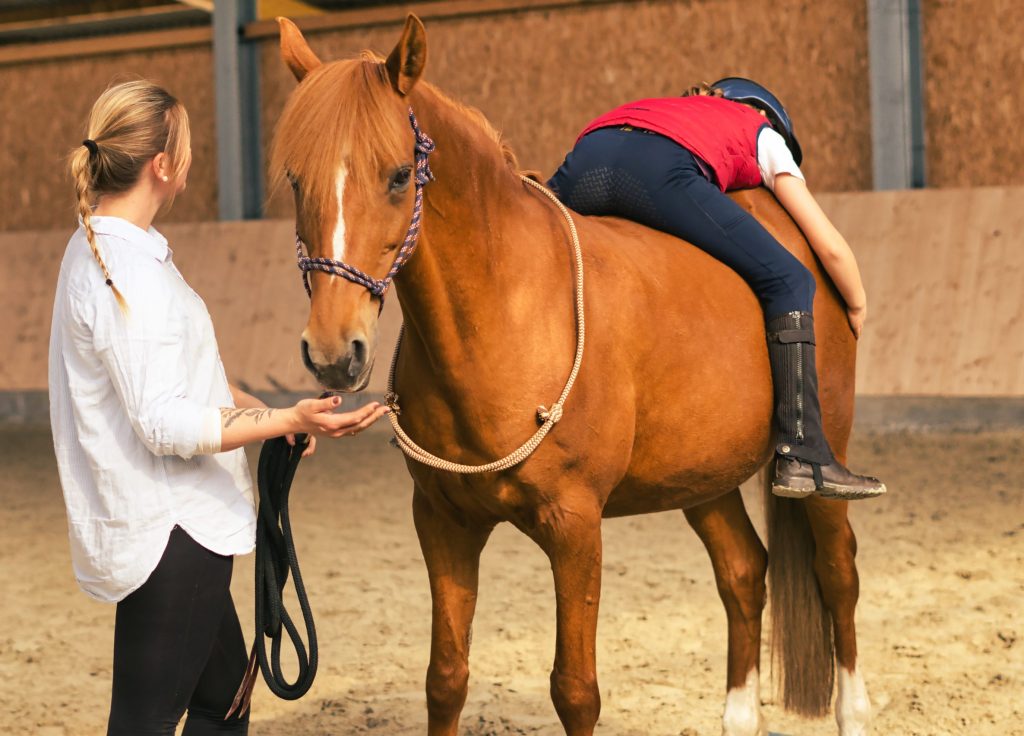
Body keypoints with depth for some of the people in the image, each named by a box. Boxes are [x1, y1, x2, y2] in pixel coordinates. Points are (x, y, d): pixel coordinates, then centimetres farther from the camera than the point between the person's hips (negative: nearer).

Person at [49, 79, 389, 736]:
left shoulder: (98, 249, 11)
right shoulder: (129, 274, -22)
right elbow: (163, 424, -26)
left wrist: (253, 407, 18)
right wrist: (287, 420, -32)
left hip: (173, 521, 11)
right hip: (167, 529, -11)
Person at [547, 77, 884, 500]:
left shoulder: (666, 108, 46)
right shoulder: (764, 135, 33)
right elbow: (832, 248, 28)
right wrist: (857, 308, 44)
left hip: (583, 161, 5)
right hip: (660, 172, -4)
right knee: (789, 283, 7)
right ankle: (804, 458, -1)